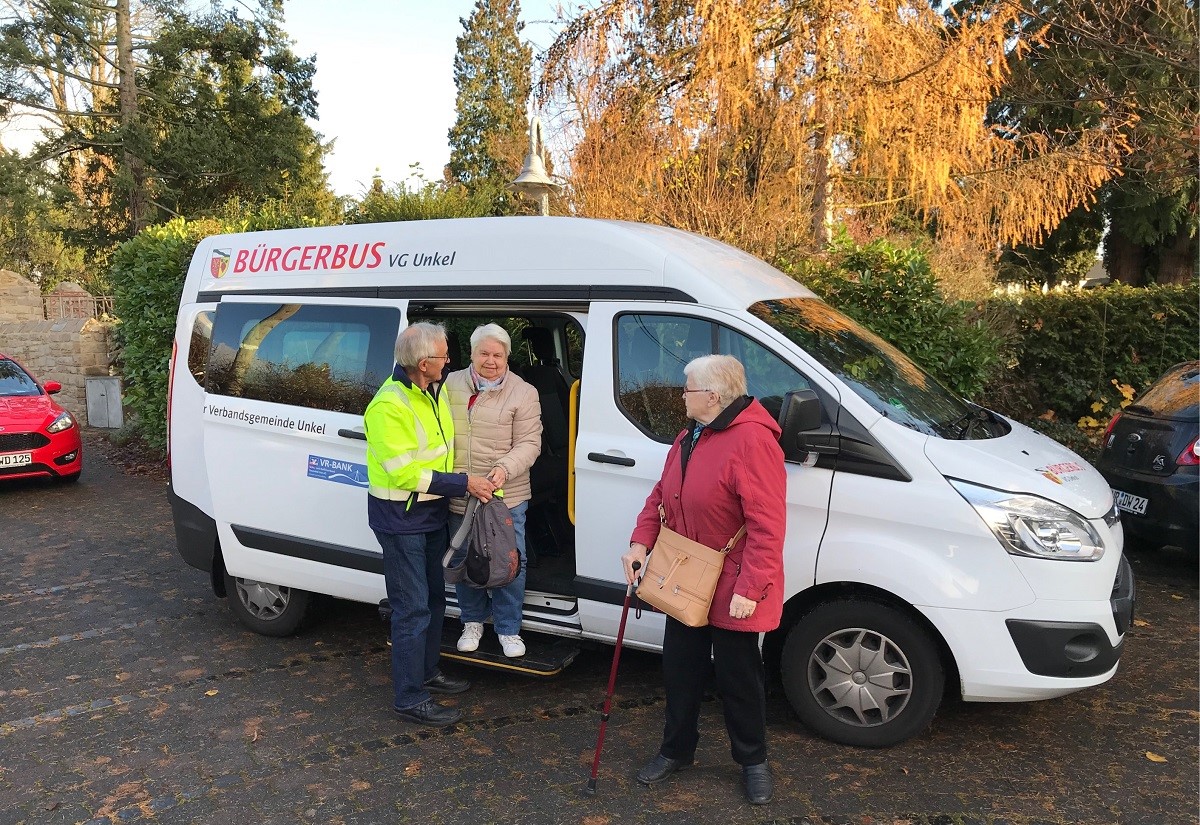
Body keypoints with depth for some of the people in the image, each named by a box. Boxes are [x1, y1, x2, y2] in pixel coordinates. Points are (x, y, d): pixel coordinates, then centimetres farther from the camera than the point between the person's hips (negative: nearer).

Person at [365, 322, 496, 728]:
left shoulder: (434, 392, 4)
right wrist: (463, 483, -23)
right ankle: (410, 699, 10)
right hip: (400, 517, -9)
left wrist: (473, 482, 2)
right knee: (413, 609, -3)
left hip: (432, 511, 9)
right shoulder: (388, 406, -24)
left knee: (434, 598, 21)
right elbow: (405, 473, -26)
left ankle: (427, 672, 38)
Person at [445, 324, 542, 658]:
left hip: (506, 495, -3)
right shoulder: (452, 384, 5)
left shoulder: (523, 393, -4)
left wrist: (505, 468, -26)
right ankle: (472, 622, 36)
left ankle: (508, 629, 23)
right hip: (458, 496, 3)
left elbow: (529, 443, -8)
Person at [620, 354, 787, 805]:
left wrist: (749, 589, -27)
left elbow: (766, 524, -27)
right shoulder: (689, 438, 7)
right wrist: (640, 542, -3)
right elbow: (661, 496, 11)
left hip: (731, 588, -8)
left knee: (737, 676, 9)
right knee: (680, 668, 18)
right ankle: (676, 750, 37)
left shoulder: (751, 440, -23)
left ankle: (752, 760, 31)